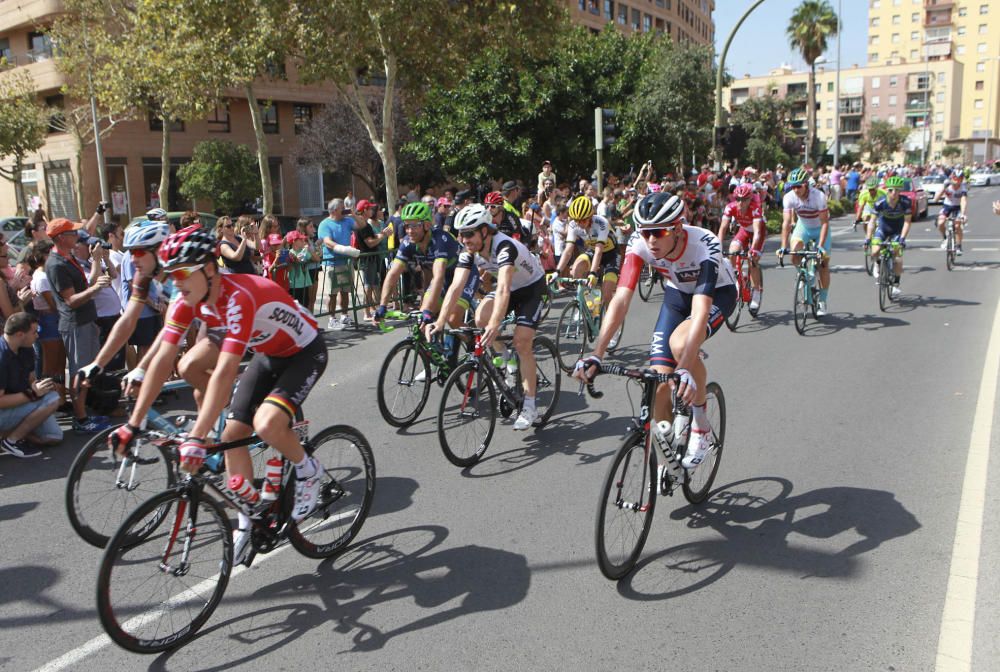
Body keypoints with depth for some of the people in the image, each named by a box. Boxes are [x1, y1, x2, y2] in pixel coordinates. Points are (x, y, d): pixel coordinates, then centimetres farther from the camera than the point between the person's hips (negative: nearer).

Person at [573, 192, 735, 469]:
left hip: (718, 293, -4)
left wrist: (686, 369, -57)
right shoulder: (639, 244, -27)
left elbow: (701, 309, -46)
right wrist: (596, 355, -46)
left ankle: (701, 425, -12)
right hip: (677, 293, 4)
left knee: (680, 343, -35)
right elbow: (621, 299, -34)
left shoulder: (704, 244, -37)